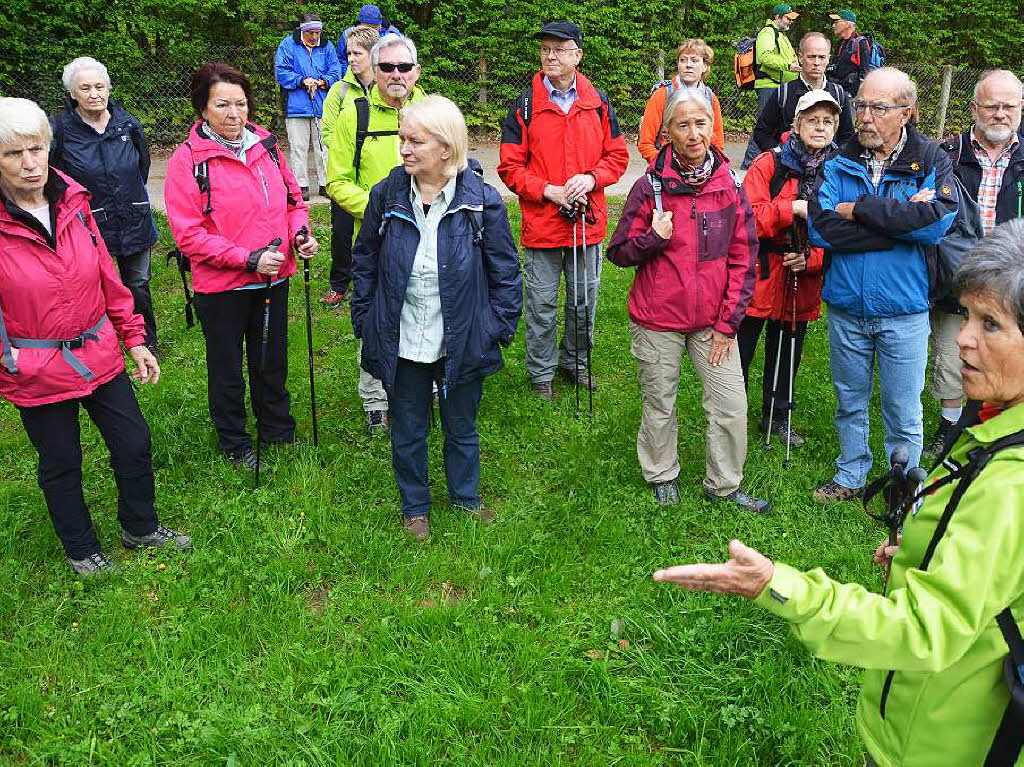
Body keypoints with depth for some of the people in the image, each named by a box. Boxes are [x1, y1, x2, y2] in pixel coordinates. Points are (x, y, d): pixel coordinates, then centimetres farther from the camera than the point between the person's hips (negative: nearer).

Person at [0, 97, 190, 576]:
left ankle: (140, 527, 39)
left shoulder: (72, 201, -3)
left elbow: (106, 277, 6)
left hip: (100, 353, 4)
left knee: (134, 443, 14)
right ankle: (80, 548, 39)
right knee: (61, 463, 14)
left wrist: (134, 338, 8)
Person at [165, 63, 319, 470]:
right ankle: (233, 444, 34)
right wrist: (248, 258, -23)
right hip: (221, 286, -4)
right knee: (227, 370, 14)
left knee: (273, 361, 21)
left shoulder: (265, 144, 0)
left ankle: (278, 430, 42)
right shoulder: (187, 159, -14)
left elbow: (292, 197, 13)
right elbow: (188, 235, -16)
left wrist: (301, 232, -7)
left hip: (274, 279, 4)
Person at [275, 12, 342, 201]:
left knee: (324, 146, 6)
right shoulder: (288, 45, 1)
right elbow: (281, 72, -4)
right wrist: (302, 81, -16)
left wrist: (321, 82, -11)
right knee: (298, 147, 1)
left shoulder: (327, 47, 11)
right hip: (296, 106, -2)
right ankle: (301, 186, 9)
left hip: (323, 107, 2)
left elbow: (336, 72, 7)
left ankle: (326, 184, 15)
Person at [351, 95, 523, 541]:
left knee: (461, 428, 19)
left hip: (461, 345, -1)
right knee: (408, 431, 17)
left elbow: (505, 271, -3)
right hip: (401, 345, 1)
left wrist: (500, 327, -5)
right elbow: (365, 261, 6)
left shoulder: (482, 201, -12)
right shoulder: (386, 196, -6)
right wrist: (364, 319, 4)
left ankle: (466, 496, 44)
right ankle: (415, 506, 39)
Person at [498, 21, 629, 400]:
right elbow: (510, 166, -4)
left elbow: (617, 155, 6)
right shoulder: (525, 105, -3)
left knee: (584, 301, 15)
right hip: (540, 225, -2)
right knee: (542, 306, 6)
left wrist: (591, 178, -13)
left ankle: (576, 362, 35)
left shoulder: (598, 102, 4)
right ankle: (541, 373, 24)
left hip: (588, 221, 2)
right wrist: (548, 190, -16)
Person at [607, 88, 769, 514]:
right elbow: (618, 252, -1)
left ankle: (724, 485, 24)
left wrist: (728, 321, -2)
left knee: (732, 406, 3)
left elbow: (742, 258, 2)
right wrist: (654, 238, -21)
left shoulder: (730, 187, -1)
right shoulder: (650, 186, -6)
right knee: (659, 403, 12)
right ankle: (662, 475, 35)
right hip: (657, 319, -2)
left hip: (714, 319, 2)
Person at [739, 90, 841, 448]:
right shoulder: (769, 163, -8)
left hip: (803, 281, 4)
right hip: (759, 277, -4)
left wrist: (812, 258, -12)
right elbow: (748, 217, -17)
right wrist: (793, 208, -25)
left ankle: (777, 416, 36)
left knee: (787, 353, 18)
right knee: (739, 351, 2)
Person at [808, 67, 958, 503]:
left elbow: (937, 221, -23)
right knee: (849, 402, 18)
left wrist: (859, 210, -19)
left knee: (903, 413, 9)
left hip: (903, 312, -2)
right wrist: (901, 221, -19)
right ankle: (851, 477, 38)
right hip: (845, 307, 2)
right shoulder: (840, 164, -1)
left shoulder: (931, 163, -5)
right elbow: (820, 228, -16)